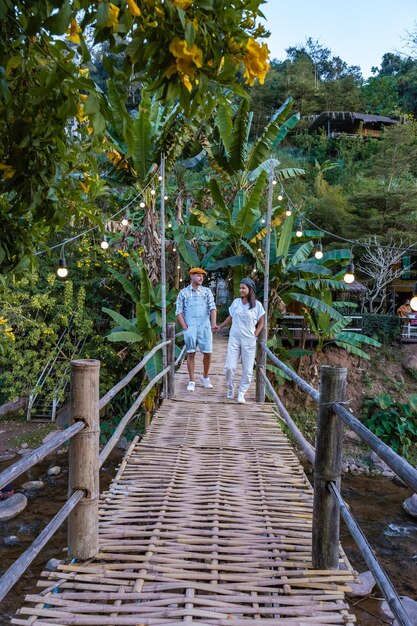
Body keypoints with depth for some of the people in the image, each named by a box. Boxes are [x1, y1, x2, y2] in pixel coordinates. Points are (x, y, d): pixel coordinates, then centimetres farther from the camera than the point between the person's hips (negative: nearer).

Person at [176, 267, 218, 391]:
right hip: (190, 328, -1)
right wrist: (185, 327, -5)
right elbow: (179, 312, 4)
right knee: (191, 354, 2)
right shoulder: (183, 292, 6)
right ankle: (192, 381, 11)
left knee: (207, 353, 0)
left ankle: (205, 377, 22)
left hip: (205, 327, 1)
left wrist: (213, 323, -16)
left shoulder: (207, 291, 9)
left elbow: (212, 308, -1)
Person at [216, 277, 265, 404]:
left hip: (249, 341, -1)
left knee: (247, 370, 2)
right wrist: (220, 327, 18)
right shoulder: (236, 302, 4)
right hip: (234, 339, 2)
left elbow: (261, 323, 5)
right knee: (229, 367, -2)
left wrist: (255, 336, -3)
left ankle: (241, 393, 15)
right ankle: (230, 389, 20)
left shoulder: (257, 305, -2)